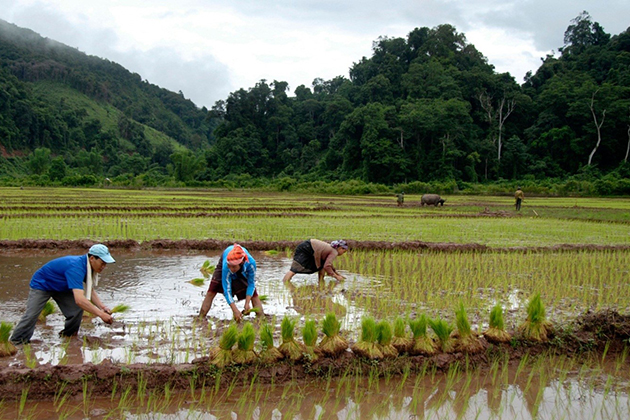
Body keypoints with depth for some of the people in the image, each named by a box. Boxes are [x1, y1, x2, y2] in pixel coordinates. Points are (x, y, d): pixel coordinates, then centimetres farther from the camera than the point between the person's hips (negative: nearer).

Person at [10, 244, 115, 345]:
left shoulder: (87, 265, -12)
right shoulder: (76, 267, -40)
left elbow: (90, 291, -1)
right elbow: (79, 299, -49)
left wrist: (103, 307, -18)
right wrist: (101, 314, -49)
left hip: (61, 287, 7)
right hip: (41, 284, -7)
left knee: (77, 310, -9)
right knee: (31, 315, -17)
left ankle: (68, 336, 12)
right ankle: (15, 343, 0)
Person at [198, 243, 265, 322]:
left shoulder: (251, 263, -44)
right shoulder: (226, 266, -45)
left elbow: (251, 283, -28)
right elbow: (227, 290, -39)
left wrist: (247, 303, -34)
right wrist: (235, 310, -44)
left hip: (243, 270, 1)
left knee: (253, 291, -9)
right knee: (212, 289, -8)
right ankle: (201, 317, 1)